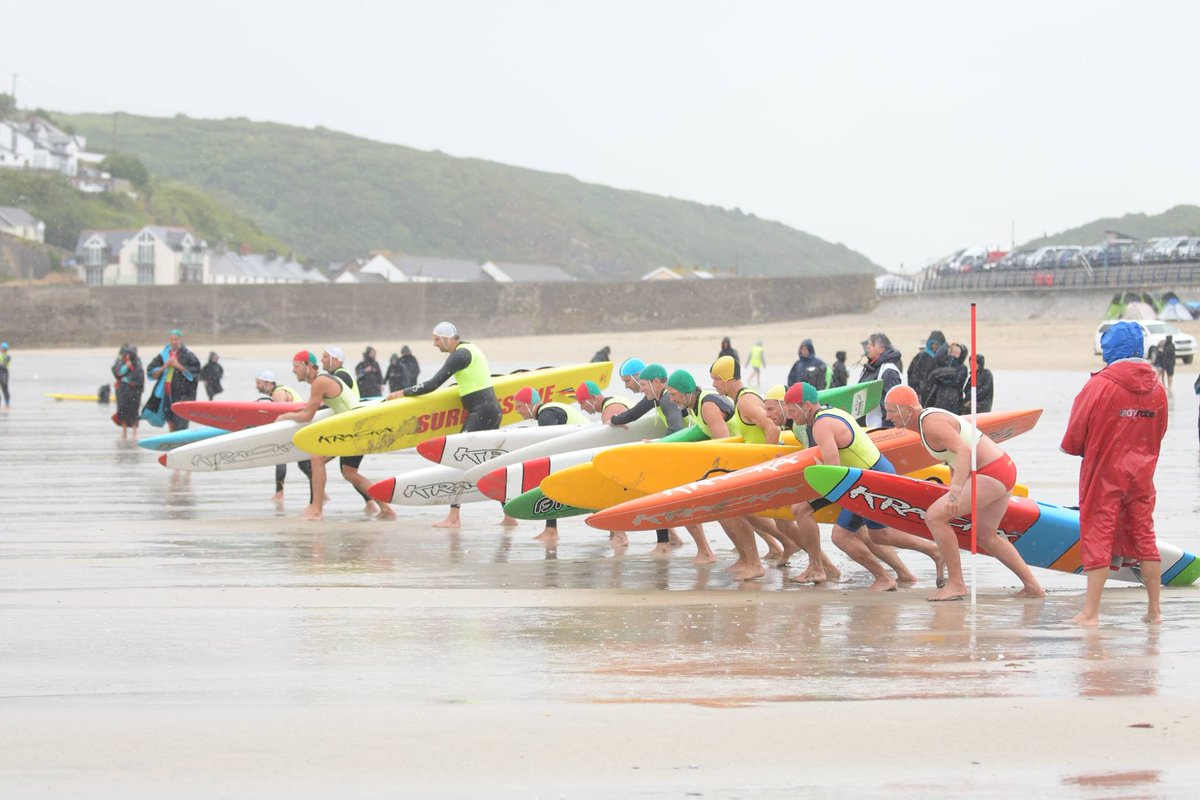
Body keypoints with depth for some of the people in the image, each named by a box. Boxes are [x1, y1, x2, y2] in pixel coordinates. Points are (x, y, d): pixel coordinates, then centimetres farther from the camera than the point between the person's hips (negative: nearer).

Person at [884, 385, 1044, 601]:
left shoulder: (930, 423, -16)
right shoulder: (932, 417, 15)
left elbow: (964, 451, -29)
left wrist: (955, 491, -38)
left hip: (991, 475, -11)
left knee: (935, 516, -14)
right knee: (986, 537, 23)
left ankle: (956, 583, -9)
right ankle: (1032, 586, 28)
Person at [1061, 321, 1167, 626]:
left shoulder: (1099, 385, -15)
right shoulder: (1156, 388, 2)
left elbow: (1075, 434, -11)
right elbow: (1158, 433, 11)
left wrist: (1070, 447, 10)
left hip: (1104, 474, -5)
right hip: (1141, 475, 5)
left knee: (1098, 538, -2)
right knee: (1144, 537, 12)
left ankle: (1091, 611, -3)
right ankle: (1154, 610, 16)